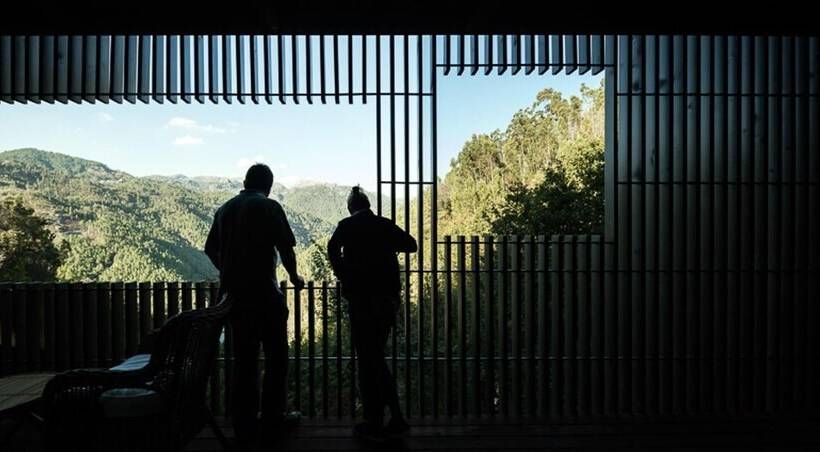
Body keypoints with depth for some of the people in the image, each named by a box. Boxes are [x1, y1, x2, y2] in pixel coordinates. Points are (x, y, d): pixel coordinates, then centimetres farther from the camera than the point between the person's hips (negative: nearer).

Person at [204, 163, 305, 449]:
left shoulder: (225, 209, 11)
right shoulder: (269, 207, -6)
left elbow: (210, 249, 17)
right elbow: (285, 248, -10)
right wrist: (294, 277, 7)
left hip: (233, 294, 6)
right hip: (264, 292, -5)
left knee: (243, 360, 11)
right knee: (276, 356, 11)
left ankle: (245, 429, 17)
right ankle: (272, 417, 21)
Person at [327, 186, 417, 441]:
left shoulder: (347, 225, -1)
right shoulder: (385, 225, 7)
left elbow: (333, 248, -16)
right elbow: (411, 245, 5)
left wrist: (343, 275, -2)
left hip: (361, 298, -4)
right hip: (388, 298, 4)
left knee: (367, 361, 5)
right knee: (377, 358, 17)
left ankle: (374, 424, 11)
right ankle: (396, 418, 18)